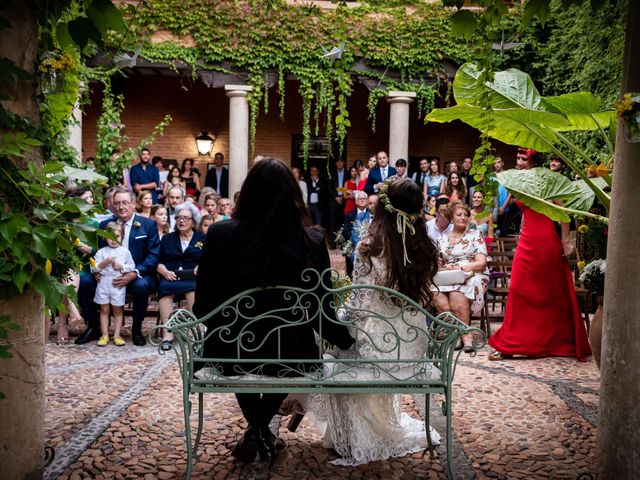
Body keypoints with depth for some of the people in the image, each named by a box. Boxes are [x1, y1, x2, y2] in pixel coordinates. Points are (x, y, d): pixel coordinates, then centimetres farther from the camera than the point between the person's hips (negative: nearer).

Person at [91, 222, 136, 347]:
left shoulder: (125, 252, 4)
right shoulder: (101, 252, 4)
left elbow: (132, 266, 3)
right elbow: (94, 268, -1)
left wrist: (121, 267, -12)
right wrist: (104, 263, -15)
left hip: (118, 284, -1)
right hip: (103, 283, 1)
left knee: (118, 310, 6)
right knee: (104, 309, 7)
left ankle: (117, 335, 11)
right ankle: (104, 335, 13)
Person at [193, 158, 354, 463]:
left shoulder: (220, 234, -12)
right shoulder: (312, 241, -12)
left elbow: (203, 305, -4)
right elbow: (320, 310, -7)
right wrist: (347, 340, 12)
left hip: (232, 351, 1)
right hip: (290, 354, 0)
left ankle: (255, 430, 31)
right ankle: (262, 430, 29)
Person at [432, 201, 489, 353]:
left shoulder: (476, 235, 8)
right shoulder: (442, 239, 18)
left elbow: (481, 263, -2)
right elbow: (438, 264, 17)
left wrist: (460, 267, -15)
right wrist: (440, 269, -8)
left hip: (473, 276, -3)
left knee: (457, 294, -37)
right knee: (437, 295, -32)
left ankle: (464, 334, -24)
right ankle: (465, 335, -23)